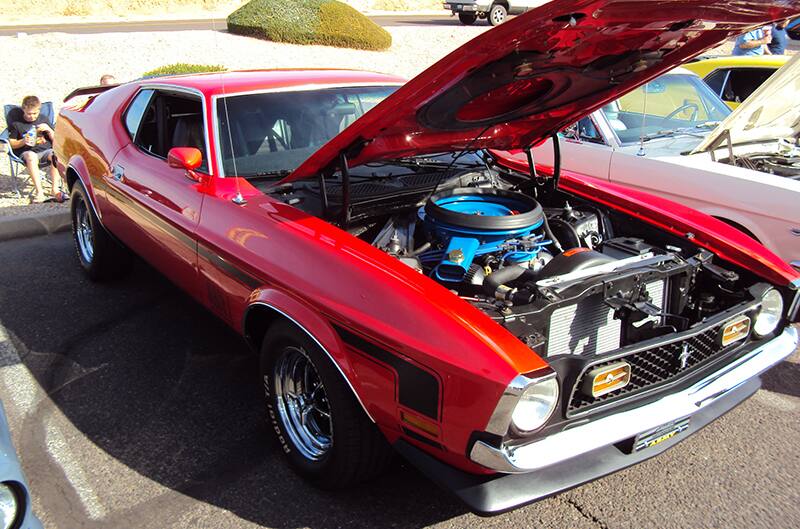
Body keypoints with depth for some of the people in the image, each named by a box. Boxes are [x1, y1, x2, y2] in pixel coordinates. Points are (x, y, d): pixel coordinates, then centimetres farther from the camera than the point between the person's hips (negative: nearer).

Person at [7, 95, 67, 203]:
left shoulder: (43, 119, 12)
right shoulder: (17, 123, 5)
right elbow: (12, 144, 5)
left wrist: (49, 130, -6)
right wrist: (23, 141, -13)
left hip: (45, 150, 2)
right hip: (27, 152, -2)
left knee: (55, 156, -32)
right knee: (31, 156, -37)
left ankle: (56, 189, -34)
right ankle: (39, 191, -41)